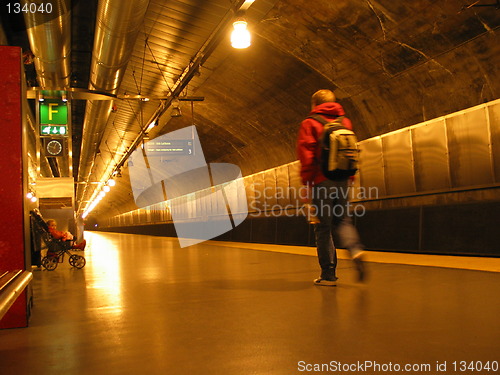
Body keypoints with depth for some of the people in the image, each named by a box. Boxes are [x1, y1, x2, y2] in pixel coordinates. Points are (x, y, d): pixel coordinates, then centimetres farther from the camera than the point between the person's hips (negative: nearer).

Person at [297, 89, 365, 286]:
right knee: (342, 219, 16)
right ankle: (356, 250, -12)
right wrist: (350, 178, 16)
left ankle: (328, 274, 1)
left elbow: (306, 155, -6)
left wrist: (307, 182, -3)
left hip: (322, 181, -4)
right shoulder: (345, 122, 15)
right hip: (343, 180, 4)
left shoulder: (310, 123, 1)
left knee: (323, 227, 1)